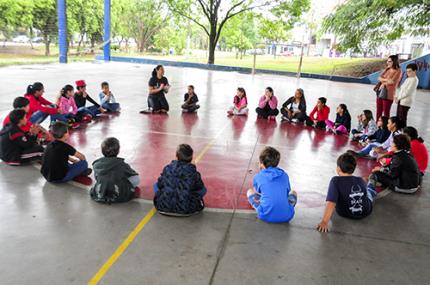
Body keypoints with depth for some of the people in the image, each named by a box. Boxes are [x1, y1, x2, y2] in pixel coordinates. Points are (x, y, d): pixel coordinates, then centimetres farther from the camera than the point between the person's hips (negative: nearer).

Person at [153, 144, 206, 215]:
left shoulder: (168, 168, -3)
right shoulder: (193, 172, -9)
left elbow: (160, 185, 7)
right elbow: (200, 187, 5)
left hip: (163, 207, 2)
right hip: (186, 210, -2)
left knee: (156, 185, 27)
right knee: (203, 189, 17)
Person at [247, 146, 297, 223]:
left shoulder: (258, 177, 6)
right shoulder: (285, 175, 12)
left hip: (266, 216, -2)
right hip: (286, 216, 2)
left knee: (250, 191, 20)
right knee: (293, 193, 31)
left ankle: (264, 210, 5)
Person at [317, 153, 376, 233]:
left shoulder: (336, 181, -27)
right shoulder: (361, 180, -13)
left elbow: (331, 202, -38)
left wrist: (324, 222, -42)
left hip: (346, 214, -2)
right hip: (366, 212, 2)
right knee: (369, 191, 32)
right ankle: (371, 184, 68)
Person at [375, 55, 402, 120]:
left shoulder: (398, 71, -8)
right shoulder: (387, 69, 13)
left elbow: (392, 81, -16)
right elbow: (379, 78, 5)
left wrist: (383, 80, -2)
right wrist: (386, 80, -13)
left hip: (388, 95, -7)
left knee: (386, 113, 0)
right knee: (378, 112, 12)